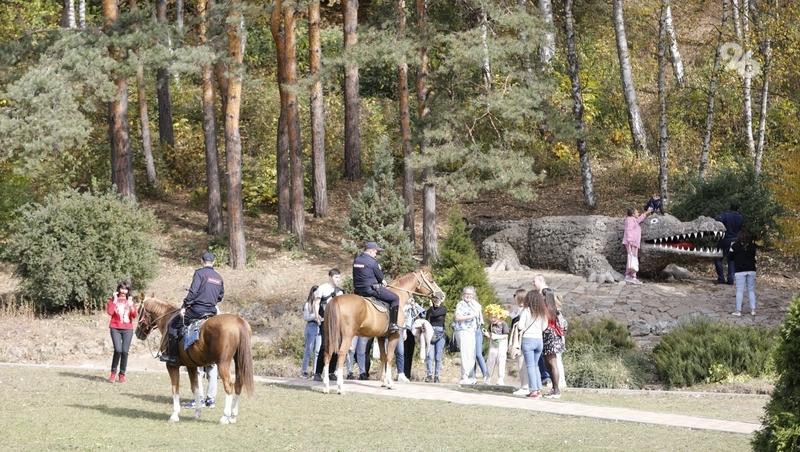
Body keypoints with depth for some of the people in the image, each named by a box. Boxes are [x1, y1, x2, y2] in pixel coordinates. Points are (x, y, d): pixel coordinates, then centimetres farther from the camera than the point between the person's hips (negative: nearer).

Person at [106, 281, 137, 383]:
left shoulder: (130, 301, 12)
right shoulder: (112, 300, 5)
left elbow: (135, 315, 2)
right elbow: (110, 312, -12)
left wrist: (131, 305, -11)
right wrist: (114, 300, -13)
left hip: (128, 329, 2)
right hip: (115, 328, -2)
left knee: (125, 351, -4)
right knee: (118, 350, -17)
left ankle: (122, 374, 7)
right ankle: (113, 372, 1)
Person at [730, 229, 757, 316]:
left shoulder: (735, 246, -9)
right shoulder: (752, 246, -1)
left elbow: (731, 257, -1)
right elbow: (754, 256, 11)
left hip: (740, 271, -3)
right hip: (751, 270, 3)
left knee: (739, 291, 0)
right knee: (751, 290, 11)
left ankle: (738, 310, -2)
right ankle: (753, 309, 11)